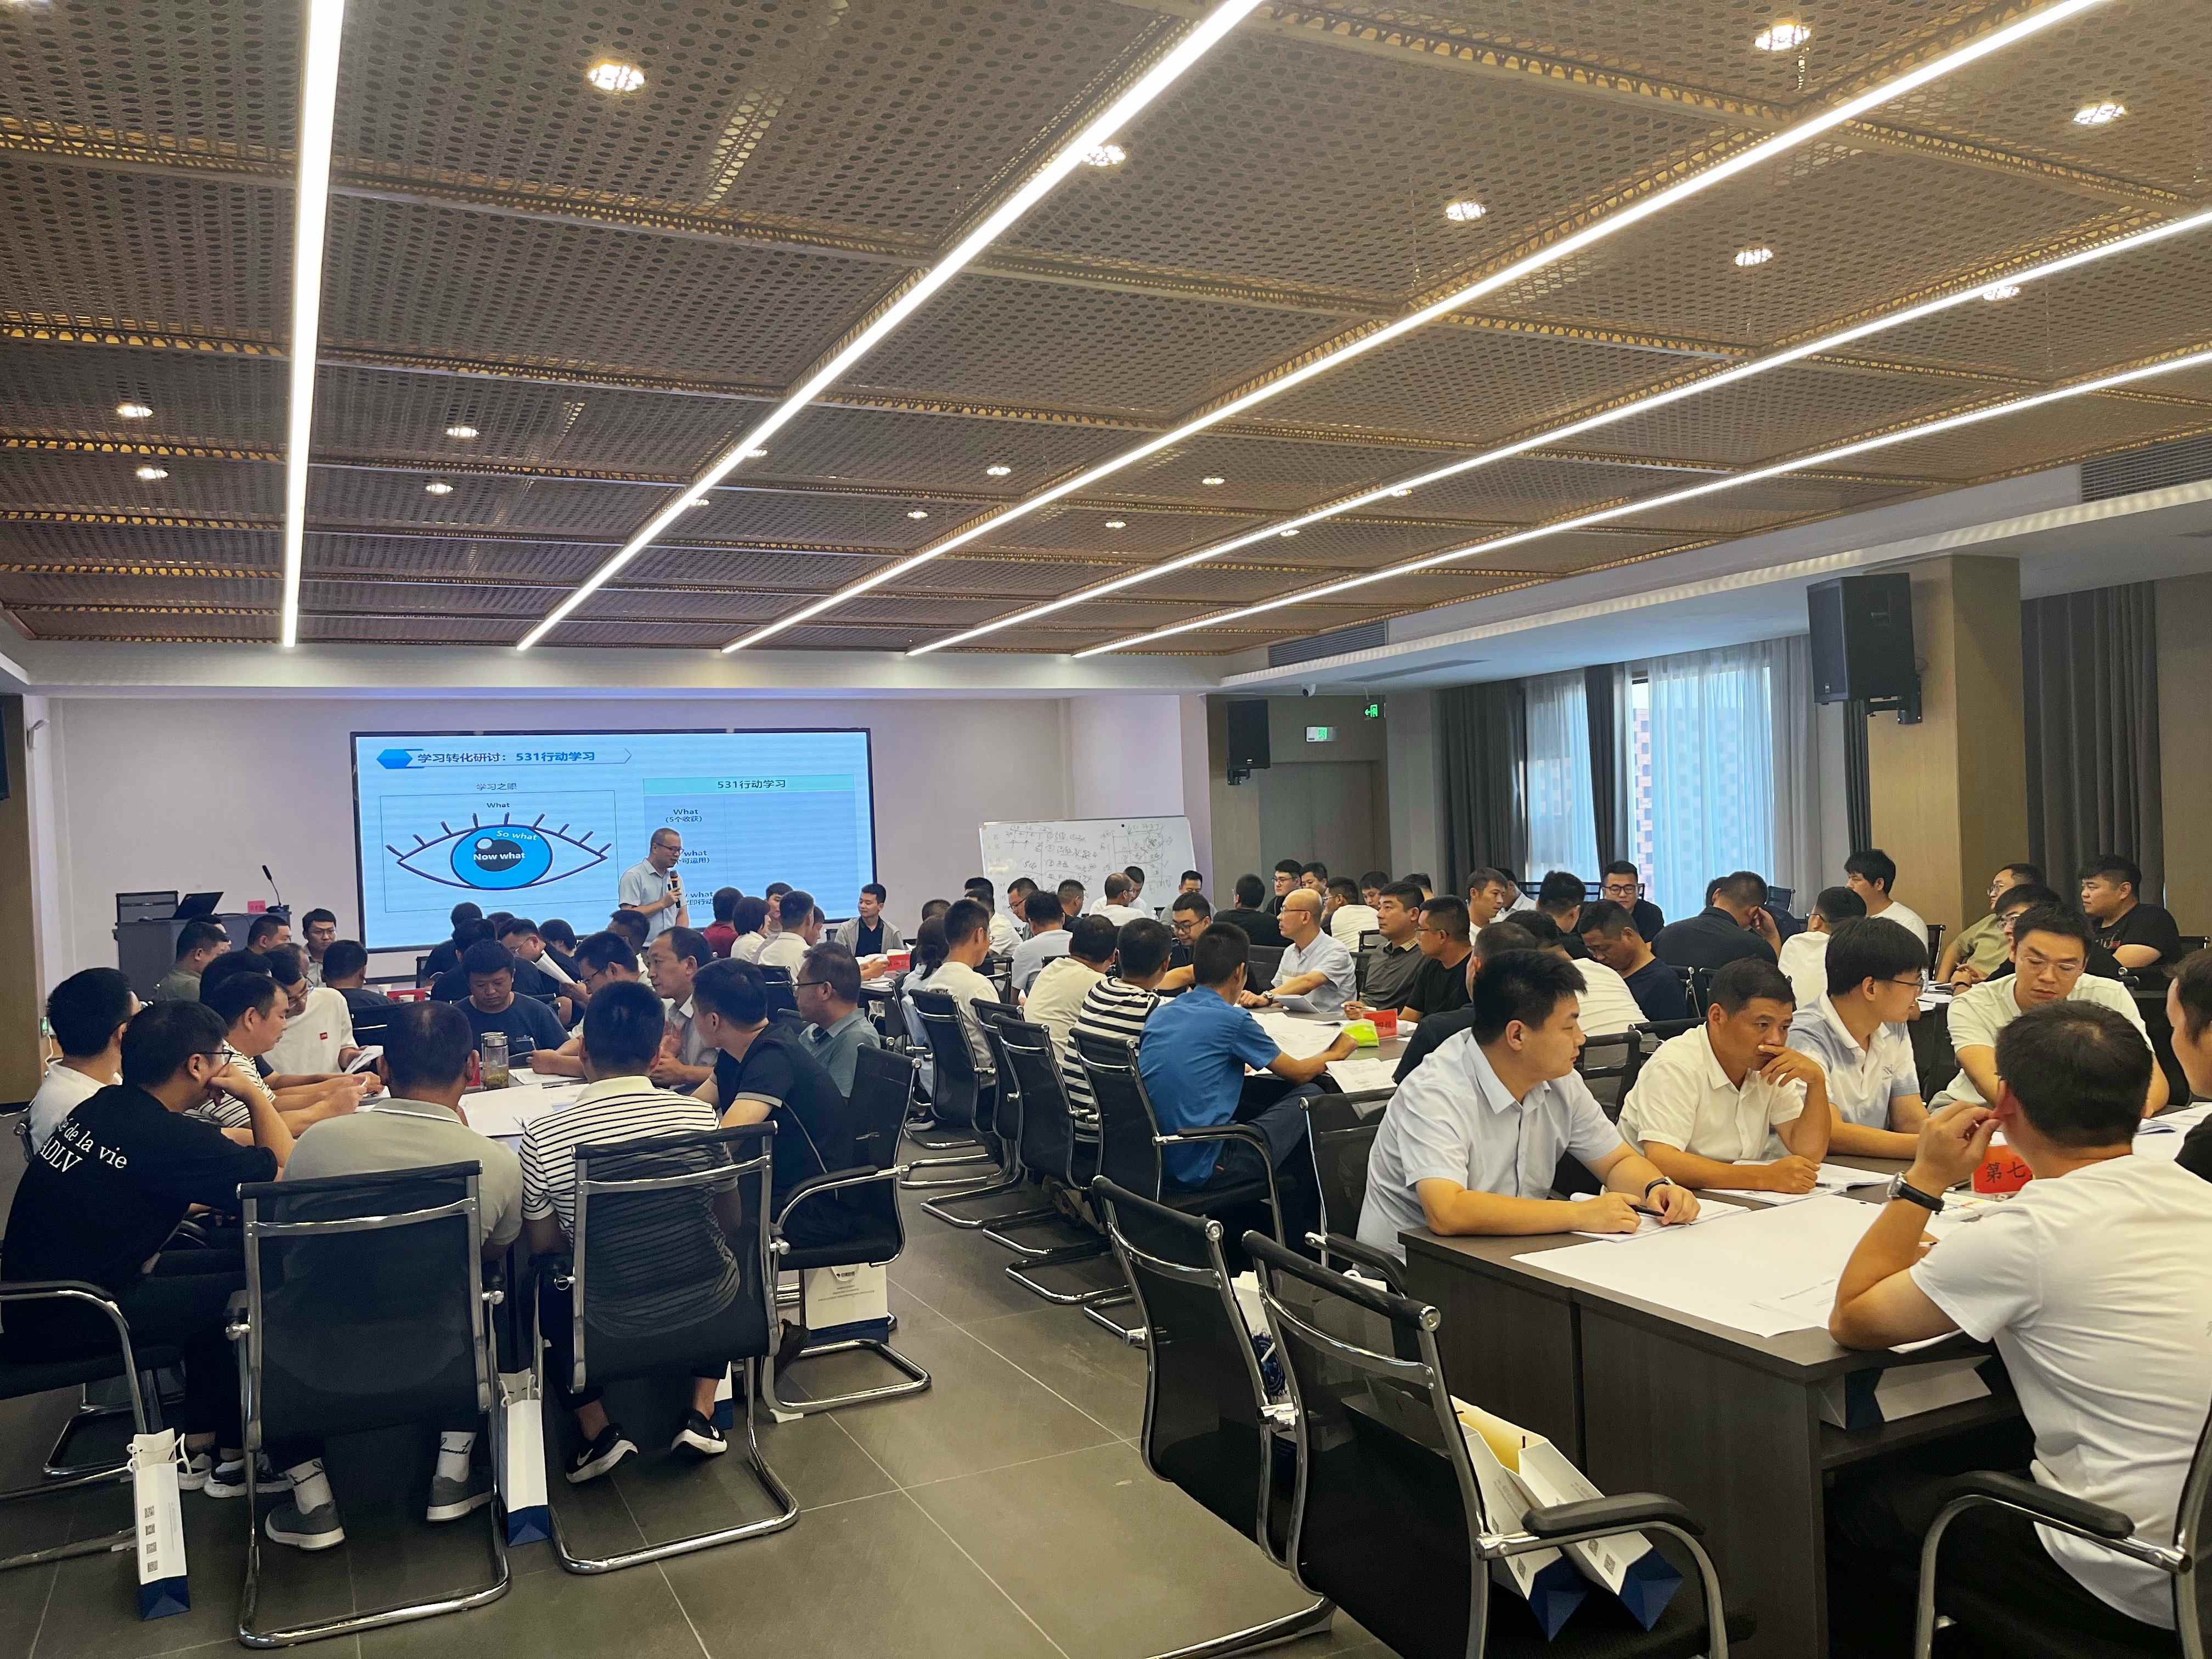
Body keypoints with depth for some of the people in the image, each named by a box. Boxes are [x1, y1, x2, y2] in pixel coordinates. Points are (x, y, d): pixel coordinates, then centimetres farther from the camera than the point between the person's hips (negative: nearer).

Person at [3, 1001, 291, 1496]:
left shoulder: (103, 1107, 5)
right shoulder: (167, 1137, -23)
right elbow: (289, 1173, -16)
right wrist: (256, 1095, -6)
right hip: (66, 1323, -9)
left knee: (227, 1266, 15)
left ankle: (197, 1442, 20)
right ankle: (234, 1455, 14)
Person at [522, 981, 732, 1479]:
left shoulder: (542, 1137, -17)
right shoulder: (701, 1116, -13)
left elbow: (543, 1244, -2)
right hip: (694, 1311, 1)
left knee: (547, 1280, 31)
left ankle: (597, 1431, 20)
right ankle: (701, 1414, 24)